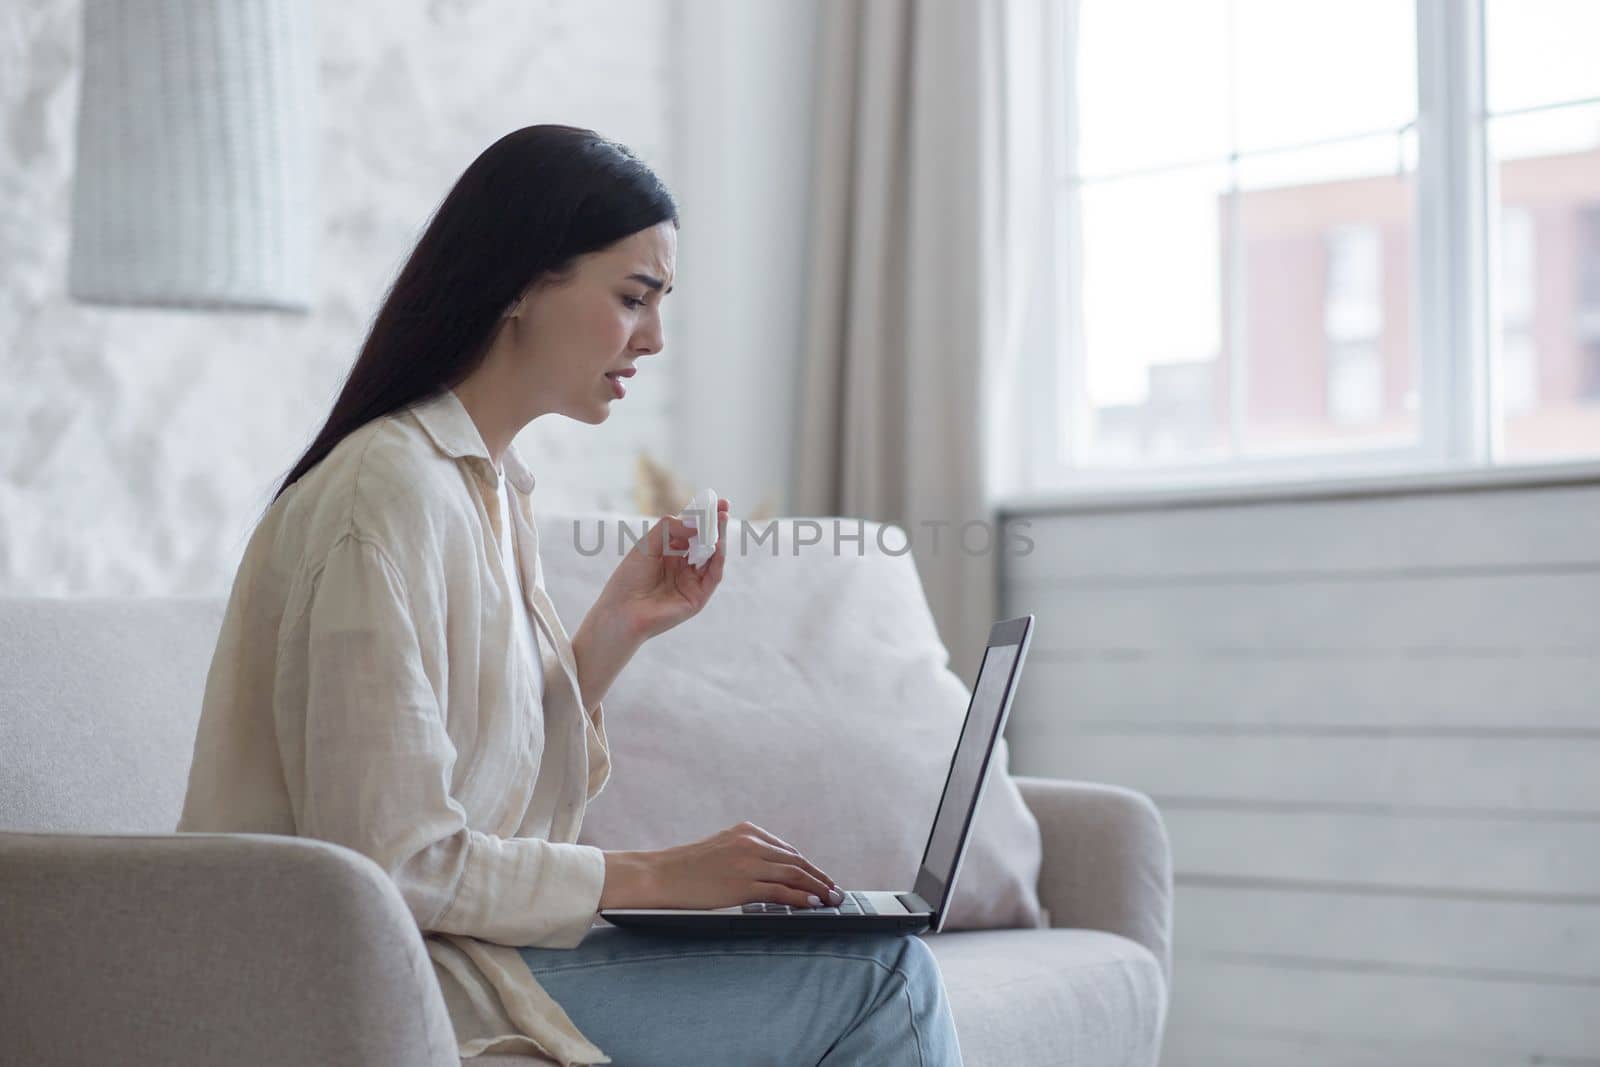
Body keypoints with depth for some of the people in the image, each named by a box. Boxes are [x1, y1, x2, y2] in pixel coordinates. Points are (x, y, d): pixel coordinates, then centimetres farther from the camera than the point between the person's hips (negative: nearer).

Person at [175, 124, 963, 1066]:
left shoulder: (498, 490, 12)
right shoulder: (390, 494, -17)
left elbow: (519, 790, 10)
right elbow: (396, 861, -21)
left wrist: (617, 629, -1)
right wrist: (654, 876, -15)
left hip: (463, 943, 9)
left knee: (890, 969, 3)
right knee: (881, 974, -10)